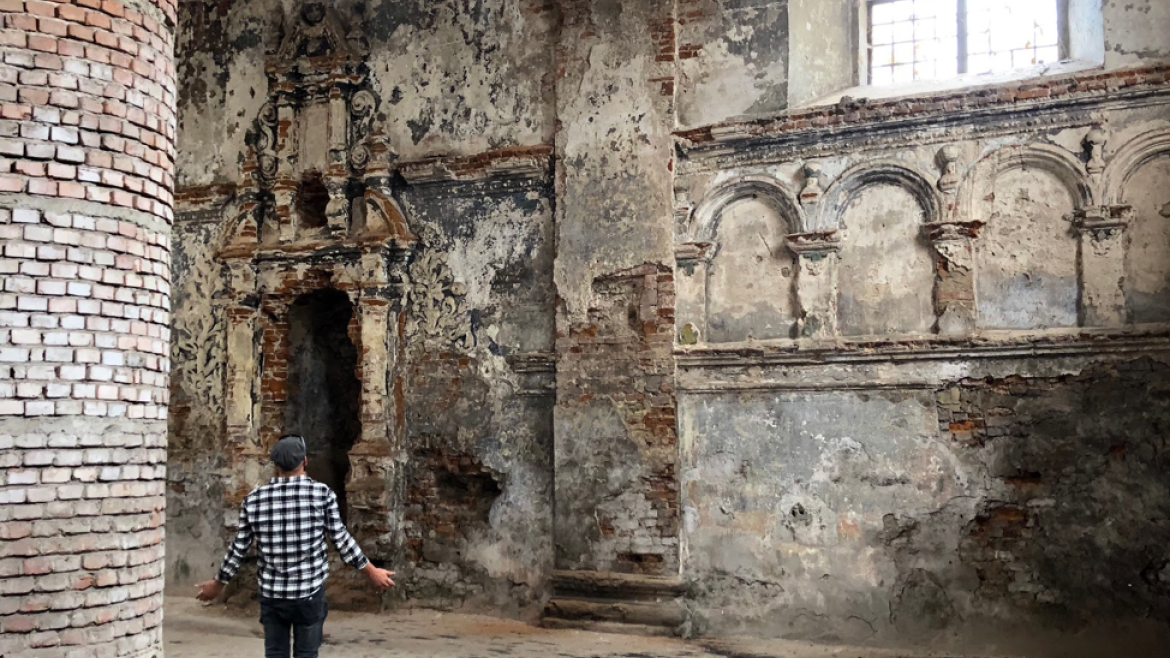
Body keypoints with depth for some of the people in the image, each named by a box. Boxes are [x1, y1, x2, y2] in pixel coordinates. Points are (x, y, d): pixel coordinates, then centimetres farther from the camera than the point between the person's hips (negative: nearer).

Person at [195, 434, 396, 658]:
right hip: (310, 592, -2)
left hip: (271, 594, 2)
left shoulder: (254, 499, 0)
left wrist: (219, 583, 21)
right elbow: (341, 538, -4)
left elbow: (239, 548, 5)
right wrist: (370, 571, 6)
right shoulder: (322, 493, -7)